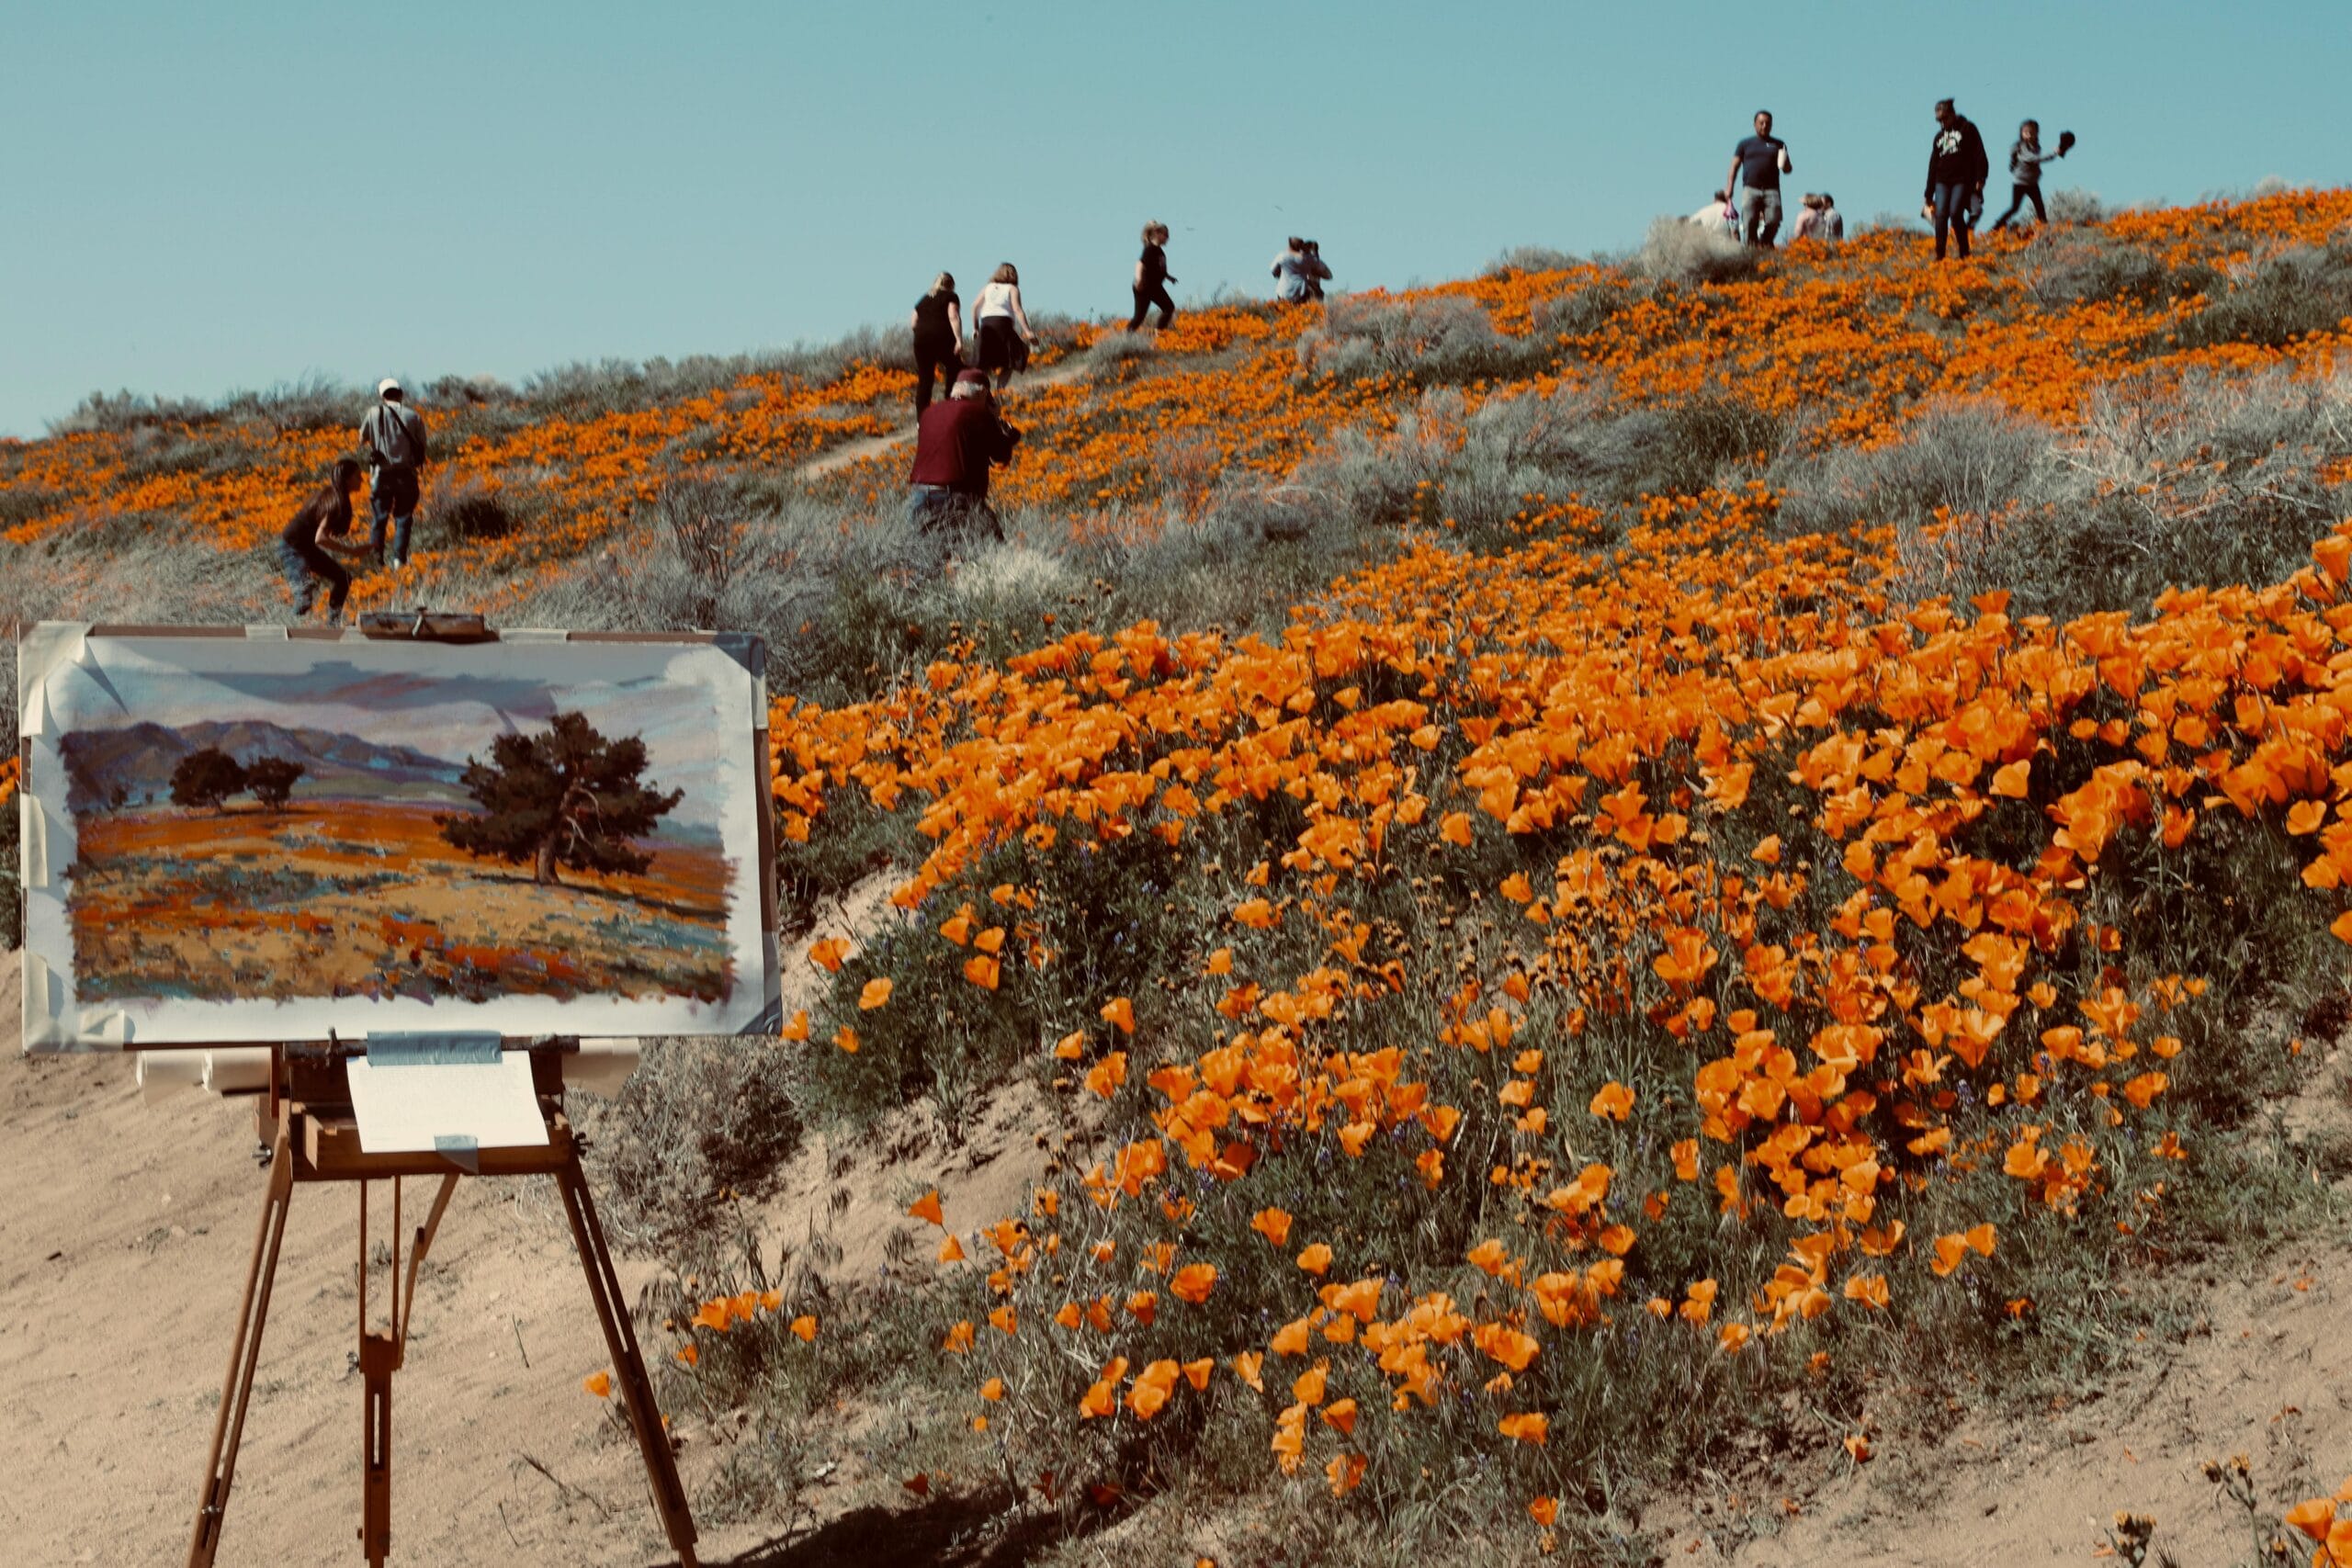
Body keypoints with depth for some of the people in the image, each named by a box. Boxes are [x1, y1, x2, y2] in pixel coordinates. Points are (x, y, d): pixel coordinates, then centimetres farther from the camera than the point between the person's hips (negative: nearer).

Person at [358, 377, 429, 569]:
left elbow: (362, 440, 7)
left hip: (382, 475, 0)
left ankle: (375, 558, 3)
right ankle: (399, 559, -1)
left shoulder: (375, 413, -2)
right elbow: (424, 448, -1)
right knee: (403, 519, 8)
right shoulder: (413, 416, -1)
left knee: (380, 518, 11)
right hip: (406, 474, 0)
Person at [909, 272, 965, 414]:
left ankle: (921, 419, 0)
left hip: (921, 340, 4)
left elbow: (912, 323, 17)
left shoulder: (924, 299, 22)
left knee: (924, 381, 5)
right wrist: (959, 340, -16)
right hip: (943, 338, -4)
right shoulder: (951, 297, 7)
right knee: (955, 373, 9)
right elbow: (954, 317, -9)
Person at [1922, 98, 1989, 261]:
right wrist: (1929, 195, 16)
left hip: (1962, 180, -4)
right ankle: (1939, 255, -12)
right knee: (1941, 215, -12)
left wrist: (1980, 179, -14)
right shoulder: (1939, 136, 20)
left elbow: (1979, 154, -3)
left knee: (1955, 213, -18)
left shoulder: (1967, 128, 5)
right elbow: (1933, 165, 20)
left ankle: (1964, 254, -8)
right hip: (1942, 182, 4)